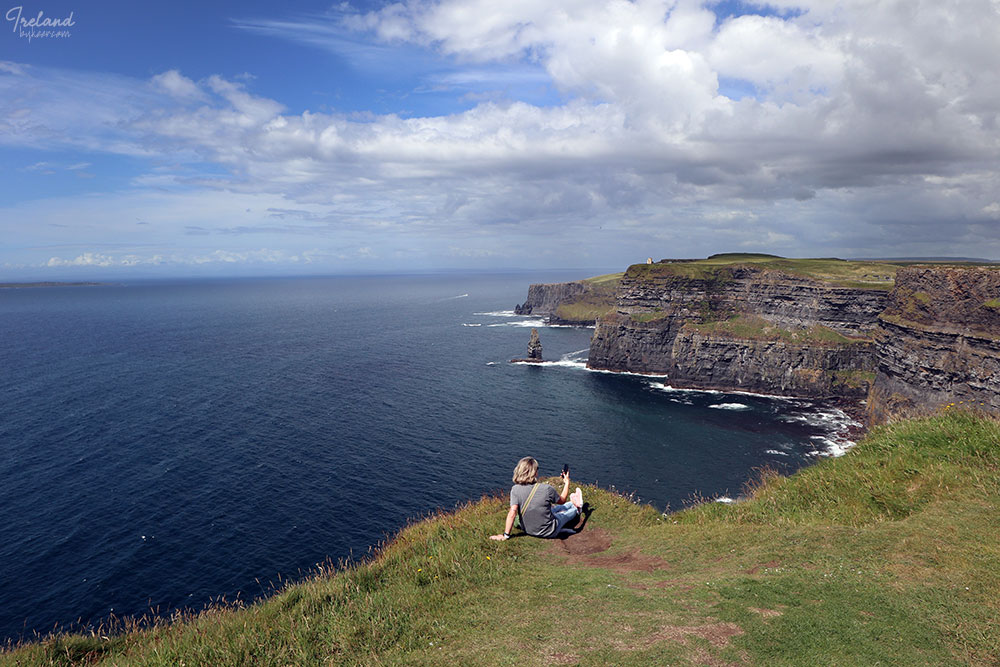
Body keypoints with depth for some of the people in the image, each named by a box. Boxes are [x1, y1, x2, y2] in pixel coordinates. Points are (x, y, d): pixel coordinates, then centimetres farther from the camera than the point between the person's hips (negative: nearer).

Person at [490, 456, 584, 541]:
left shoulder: (515, 489, -19)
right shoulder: (546, 489, -24)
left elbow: (512, 513, -24)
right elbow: (562, 500, -4)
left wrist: (506, 535, -19)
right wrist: (567, 482, 9)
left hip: (528, 530, 4)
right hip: (549, 532, -4)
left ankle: (574, 503, 58)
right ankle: (577, 508, 62)